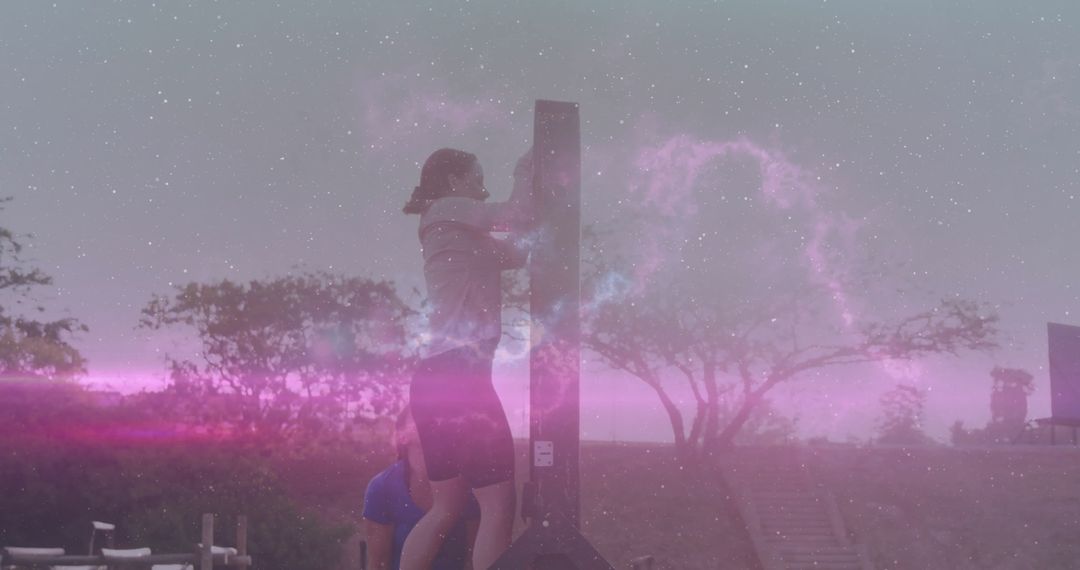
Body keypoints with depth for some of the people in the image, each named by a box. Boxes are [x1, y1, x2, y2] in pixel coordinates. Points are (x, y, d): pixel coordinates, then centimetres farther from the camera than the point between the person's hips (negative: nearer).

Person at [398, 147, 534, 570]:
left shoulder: (461, 236, 27)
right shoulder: (445, 211, 1)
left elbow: (519, 251, 23)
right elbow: (517, 217, -9)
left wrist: (530, 179, 21)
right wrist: (525, 170, 8)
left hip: (438, 377, 10)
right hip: (457, 375, -10)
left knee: (447, 507, 14)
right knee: (499, 503, -8)